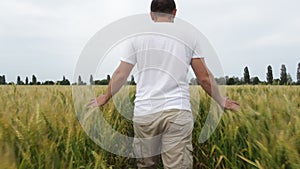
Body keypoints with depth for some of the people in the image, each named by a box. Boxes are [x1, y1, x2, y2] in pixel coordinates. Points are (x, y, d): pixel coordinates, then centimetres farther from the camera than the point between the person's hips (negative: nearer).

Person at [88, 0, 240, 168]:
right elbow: (204, 77, 7)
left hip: (144, 112, 1)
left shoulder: (138, 37, 8)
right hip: (177, 112, -1)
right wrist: (221, 101, 22)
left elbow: (120, 75, 11)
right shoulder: (189, 36, 7)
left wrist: (105, 98, 27)